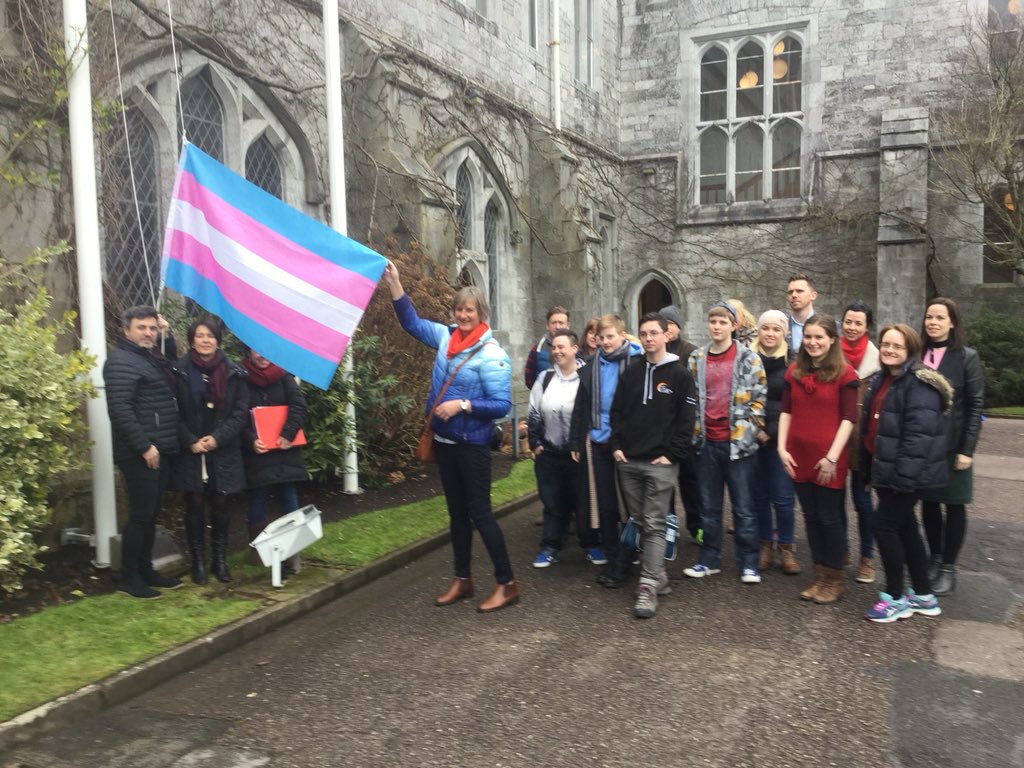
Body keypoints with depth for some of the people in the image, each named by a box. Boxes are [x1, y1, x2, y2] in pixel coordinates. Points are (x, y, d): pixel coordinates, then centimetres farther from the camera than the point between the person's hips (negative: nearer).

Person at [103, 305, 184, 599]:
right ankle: (128, 578, 7)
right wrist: (144, 446, -22)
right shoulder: (121, 361, -12)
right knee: (141, 515, -4)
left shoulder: (153, 358, 18)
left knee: (151, 514, 14)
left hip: (161, 450, 9)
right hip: (140, 453, -9)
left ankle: (145, 570, 24)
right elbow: (119, 410, -21)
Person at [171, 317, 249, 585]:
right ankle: (198, 561, 16)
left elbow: (241, 411, -1)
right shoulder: (180, 371, -3)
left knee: (220, 505, 6)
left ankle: (219, 559, 20)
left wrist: (218, 437, -11)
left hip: (223, 451, 1)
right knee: (195, 505, 4)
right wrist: (191, 441, -12)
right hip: (190, 451, -1)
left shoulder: (233, 372, 1)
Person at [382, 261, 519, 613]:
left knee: (479, 512, -2)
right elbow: (412, 322, 14)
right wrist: (394, 284, 6)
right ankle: (462, 579, 27)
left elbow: (502, 405, -17)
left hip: (472, 445, -7)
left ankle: (507, 584, 9)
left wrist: (463, 405, -26)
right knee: (456, 511, 15)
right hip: (444, 440, 7)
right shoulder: (447, 337, 3)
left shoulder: (491, 354, -15)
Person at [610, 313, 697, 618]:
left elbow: (686, 420, -5)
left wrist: (672, 454, -11)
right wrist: (616, 446, 2)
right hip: (628, 461, 5)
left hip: (660, 463, -5)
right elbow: (616, 411, 13)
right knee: (639, 522, 11)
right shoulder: (631, 372, 11)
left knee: (654, 525, -6)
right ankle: (658, 576, 23)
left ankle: (648, 587, -6)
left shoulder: (680, 374, -2)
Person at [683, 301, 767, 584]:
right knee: (708, 506, 11)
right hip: (707, 441, 4)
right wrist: (693, 431, 7)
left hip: (737, 441, -3)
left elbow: (759, 399, -2)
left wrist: (749, 430, -7)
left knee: (743, 507, 3)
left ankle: (748, 563, 12)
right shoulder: (697, 359, 8)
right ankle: (709, 560, 21)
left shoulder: (749, 359, -2)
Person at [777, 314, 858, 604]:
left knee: (829, 518, 5)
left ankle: (834, 580, 20)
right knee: (811, 517, 13)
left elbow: (848, 418, -10)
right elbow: (786, 412, 8)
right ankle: (819, 577, 25)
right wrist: (782, 448, 0)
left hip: (829, 460, -5)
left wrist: (832, 457, -14)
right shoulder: (794, 371, 8)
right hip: (799, 458, 5)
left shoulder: (844, 373, -7)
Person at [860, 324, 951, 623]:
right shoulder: (881, 379, 13)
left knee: (884, 526, -5)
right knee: (905, 528, 15)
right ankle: (924, 595, 27)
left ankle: (895, 598, 10)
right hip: (884, 468, 9)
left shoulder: (919, 384, -16)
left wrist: (904, 473, -27)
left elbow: (919, 433, -24)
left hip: (905, 472, -9)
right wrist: (869, 468, 18)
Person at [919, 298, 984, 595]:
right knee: (928, 503, 11)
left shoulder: (967, 357, -5)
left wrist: (967, 449, -12)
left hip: (952, 446, -3)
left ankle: (948, 568, 16)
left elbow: (975, 405, -6)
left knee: (954, 505, 6)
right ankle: (935, 558, 26)